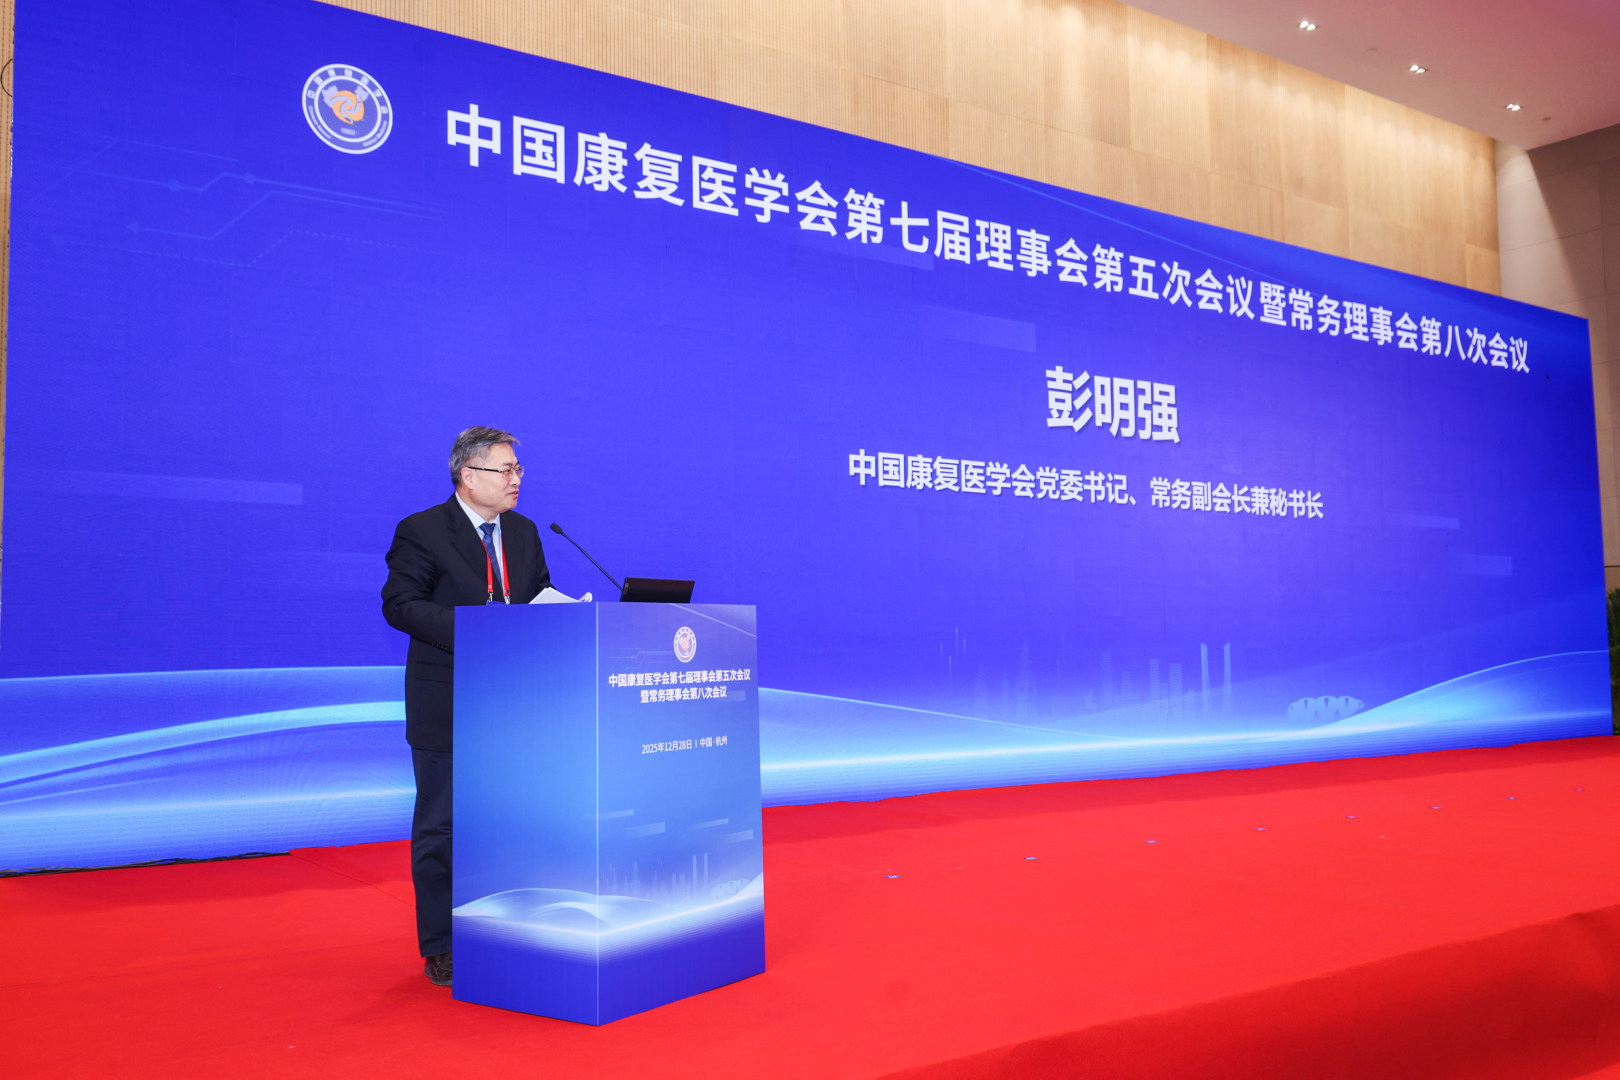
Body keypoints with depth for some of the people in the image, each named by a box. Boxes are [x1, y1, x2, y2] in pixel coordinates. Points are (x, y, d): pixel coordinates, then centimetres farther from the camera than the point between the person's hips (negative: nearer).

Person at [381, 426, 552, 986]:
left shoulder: (524, 532, 13)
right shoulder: (422, 532, -7)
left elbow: (541, 596, 17)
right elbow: (400, 603, -13)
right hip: (447, 708, -6)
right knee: (442, 829, 3)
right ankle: (441, 950, 14)